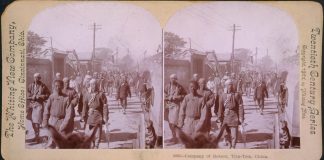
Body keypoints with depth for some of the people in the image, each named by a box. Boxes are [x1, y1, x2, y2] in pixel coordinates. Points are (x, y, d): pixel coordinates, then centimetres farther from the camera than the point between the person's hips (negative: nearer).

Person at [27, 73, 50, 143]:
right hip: (31, 104, 4)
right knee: (33, 122, 11)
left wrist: (41, 96, -11)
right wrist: (32, 97, -10)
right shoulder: (30, 85, 8)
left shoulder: (43, 86, -1)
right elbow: (27, 95, 8)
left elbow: (48, 94, 3)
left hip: (39, 105, -4)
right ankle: (36, 135, 25)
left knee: (37, 122, -10)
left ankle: (37, 136, 1)